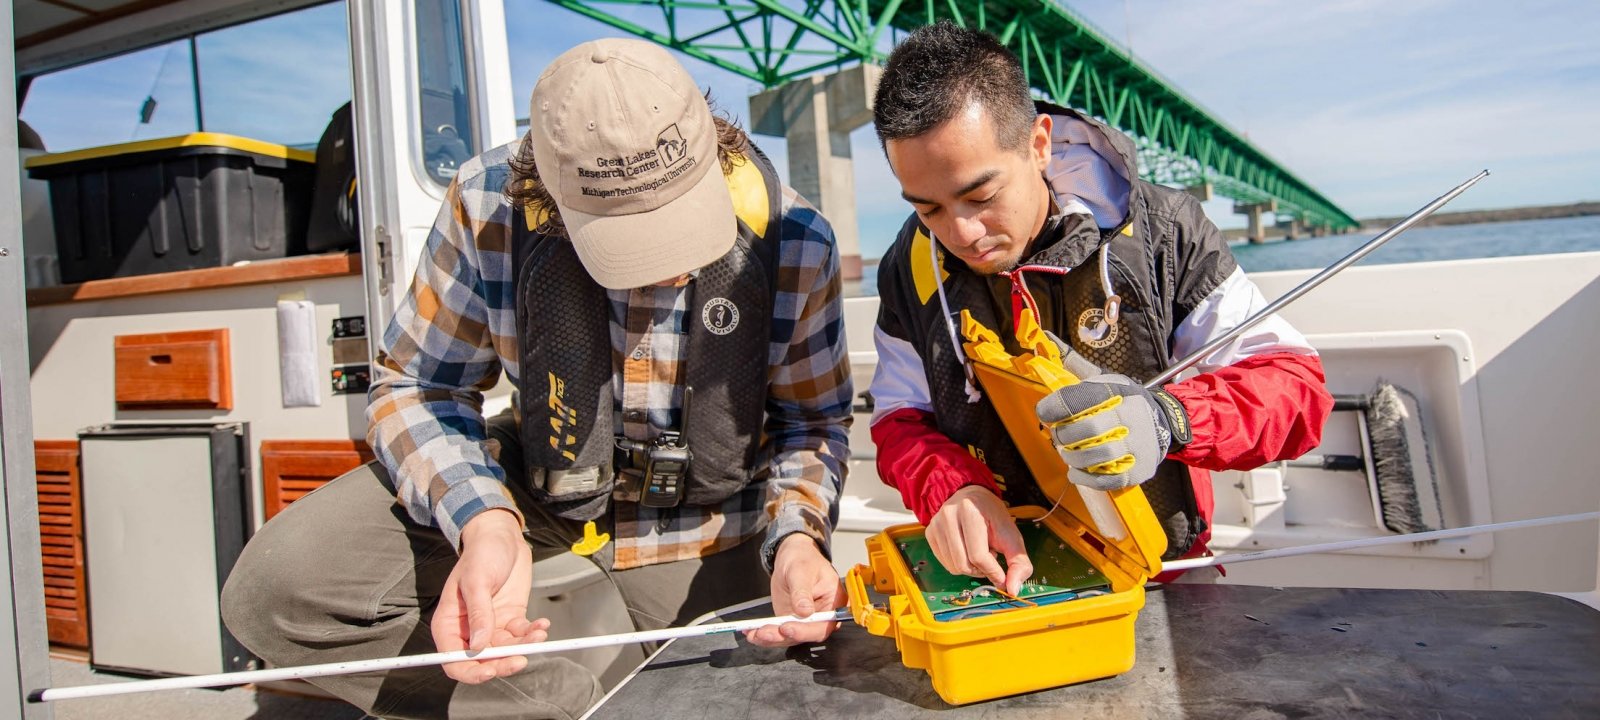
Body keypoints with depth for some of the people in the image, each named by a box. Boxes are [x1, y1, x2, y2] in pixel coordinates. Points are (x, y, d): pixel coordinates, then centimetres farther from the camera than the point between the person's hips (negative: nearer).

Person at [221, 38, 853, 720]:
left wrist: (797, 536, -30)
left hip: (706, 517, 0)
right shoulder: (489, 207, -23)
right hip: (534, 483, 1)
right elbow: (418, 386, -12)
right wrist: (483, 522, -32)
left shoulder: (791, 239, -22)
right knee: (275, 588, -16)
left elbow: (812, 421, -8)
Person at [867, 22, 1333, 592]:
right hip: (998, 584, 0)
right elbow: (899, 419, 3)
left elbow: (1296, 385, -9)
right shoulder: (911, 268, -2)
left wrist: (1167, 421, -30)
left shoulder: (1160, 233, -10)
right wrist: (952, 489, -21)